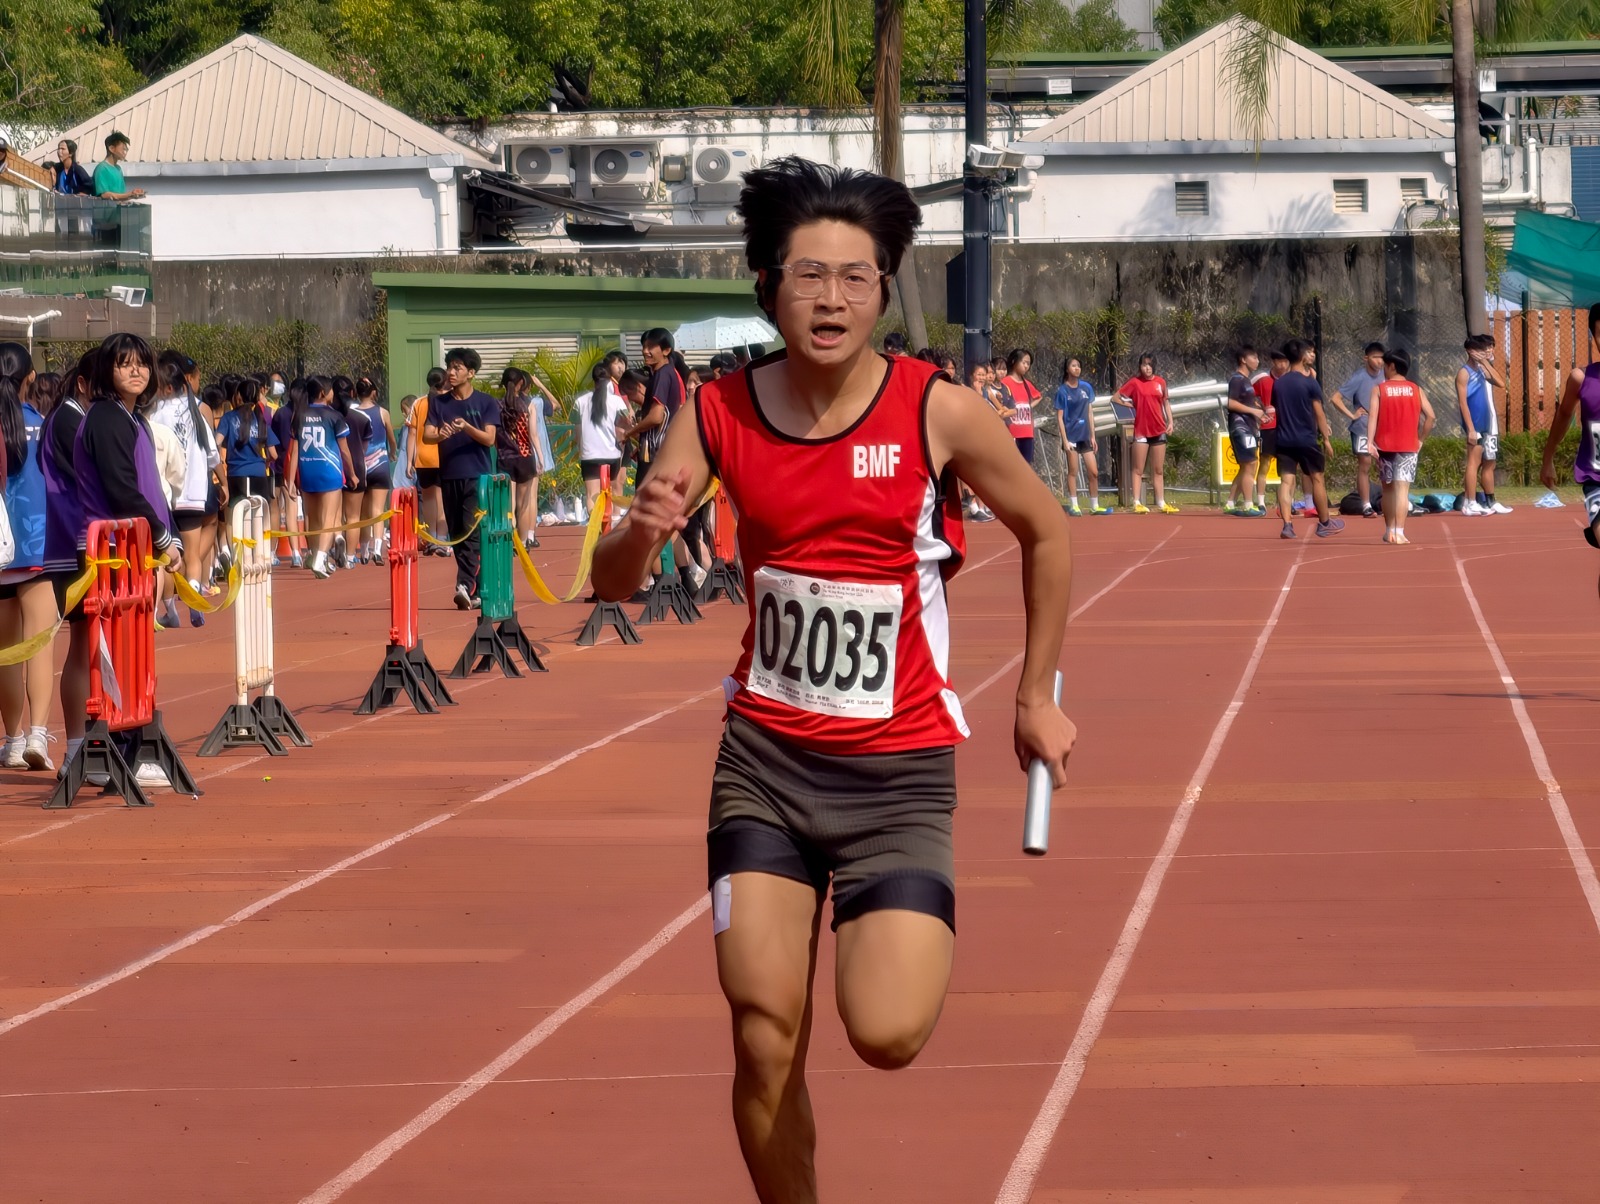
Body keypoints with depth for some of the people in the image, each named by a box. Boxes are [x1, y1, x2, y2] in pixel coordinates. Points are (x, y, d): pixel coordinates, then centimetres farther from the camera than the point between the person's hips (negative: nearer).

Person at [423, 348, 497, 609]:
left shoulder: (486, 403, 1)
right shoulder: (439, 403, 9)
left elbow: (489, 439, -7)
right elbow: (426, 435, 0)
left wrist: (466, 427, -25)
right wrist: (440, 434, -23)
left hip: (477, 477, -4)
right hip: (449, 477, 4)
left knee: (471, 533, -15)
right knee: (456, 535, 6)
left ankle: (465, 585, -25)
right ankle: (477, 590, 14)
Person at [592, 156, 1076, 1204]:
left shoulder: (938, 413, -10)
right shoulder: (721, 415, -2)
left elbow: (1046, 532, 7)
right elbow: (610, 583, 1)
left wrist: (1036, 698, 10)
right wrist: (642, 532, -22)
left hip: (899, 770, -2)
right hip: (763, 756, 2)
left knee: (885, 1033, -16)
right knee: (764, 1037, -5)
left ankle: (922, 951, 20)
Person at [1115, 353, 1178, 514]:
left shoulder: (1160, 382, 6)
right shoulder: (1135, 382, -2)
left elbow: (1166, 403, 15)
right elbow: (1117, 397, 3)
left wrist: (1170, 422, 6)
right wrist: (1131, 405, -6)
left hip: (1159, 430, 3)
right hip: (1141, 431, -3)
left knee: (1159, 471, 9)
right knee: (1138, 470, -1)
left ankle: (1161, 504, 13)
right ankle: (1137, 503, -1)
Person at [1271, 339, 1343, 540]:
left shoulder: (1278, 383, 6)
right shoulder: (1310, 383, -9)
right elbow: (1319, 413, -8)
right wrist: (1326, 438, 0)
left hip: (1284, 440, 4)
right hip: (1307, 440, -4)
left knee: (1286, 481, 0)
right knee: (1318, 479, 11)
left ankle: (1287, 524, -12)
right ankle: (1324, 523, 21)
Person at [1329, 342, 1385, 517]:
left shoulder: (1383, 375, 1)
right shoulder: (1359, 378, -15)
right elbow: (1336, 398, -17)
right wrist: (1351, 415, -15)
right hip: (1362, 428, -5)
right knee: (1364, 465, -2)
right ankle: (1366, 506, 2)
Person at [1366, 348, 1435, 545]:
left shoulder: (1379, 390, 1)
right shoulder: (1416, 390, 4)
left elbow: (1372, 416, -11)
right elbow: (1430, 416, -3)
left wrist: (1370, 442, -16)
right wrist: (1421, 439, 5)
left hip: (1384, 445, 0)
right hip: (1408, 446, 0)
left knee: (1388, 488, 15)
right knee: (1403, 488, -7)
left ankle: (1389, 531, 23)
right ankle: (1399, 532, -18)